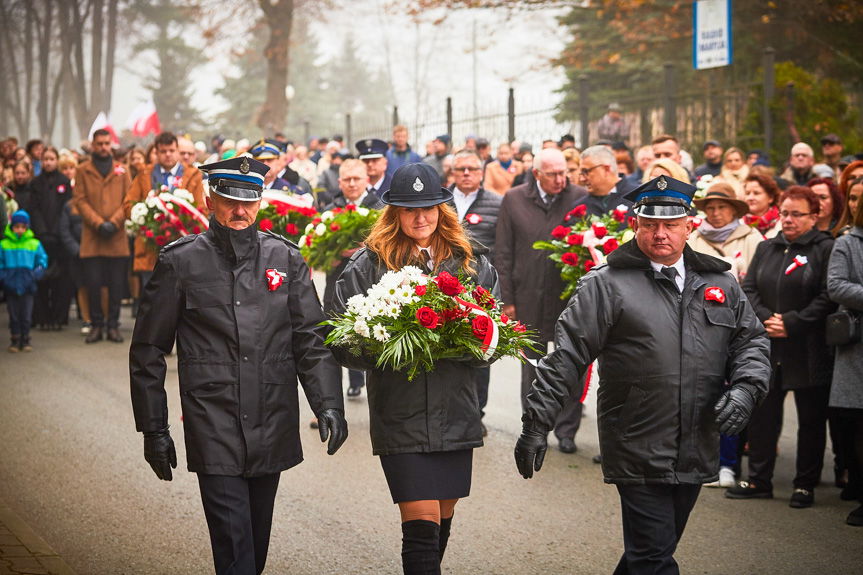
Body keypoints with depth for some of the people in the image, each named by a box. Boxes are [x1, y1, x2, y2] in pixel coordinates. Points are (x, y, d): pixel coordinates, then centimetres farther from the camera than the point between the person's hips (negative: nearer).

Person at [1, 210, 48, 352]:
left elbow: (42, 259, 8)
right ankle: (15, 340, 15)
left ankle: (25, 340, 15)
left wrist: (38, 272, -9)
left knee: (26, 315, 5)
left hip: (27, 287, 0)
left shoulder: (34, 244, 2)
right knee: (14, 315, 7)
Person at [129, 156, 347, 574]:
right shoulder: (180, 262, 0)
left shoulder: (286, 259, 7)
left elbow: (311, 340, 5)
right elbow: (147, 352, 4)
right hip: (214, 430, -3)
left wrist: (328, 403, -9)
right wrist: (153, 429, 2)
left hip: (272, 430, 3)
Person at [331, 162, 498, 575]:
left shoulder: (472, 264, 8)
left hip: (456, 413, 3)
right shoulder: (367, 265, 0)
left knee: (442, 522, 13)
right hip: (400, 414, -3)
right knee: (422, 526, -10)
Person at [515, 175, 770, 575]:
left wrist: (745, 388, -2)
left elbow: (752, 341, 19)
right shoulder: (607, 285, -3)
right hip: (638, 456, -5)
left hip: (696, 453, 5)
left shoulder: (719, 283, 12)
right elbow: (566, 356, -6)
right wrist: (536, 424, -10)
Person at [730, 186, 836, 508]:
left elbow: (828, 297, -13)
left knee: (811, 419, 4)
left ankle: (805, 485, 13)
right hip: (767, 348, 5)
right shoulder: (766, 249, 14)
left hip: (809, 352, -5)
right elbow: (748, 289, 8)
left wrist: (791, 323, -17)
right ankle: (759, 480, 18)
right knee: (763, 415, 8)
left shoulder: (826, 249, -4)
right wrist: (765, 319, -9)